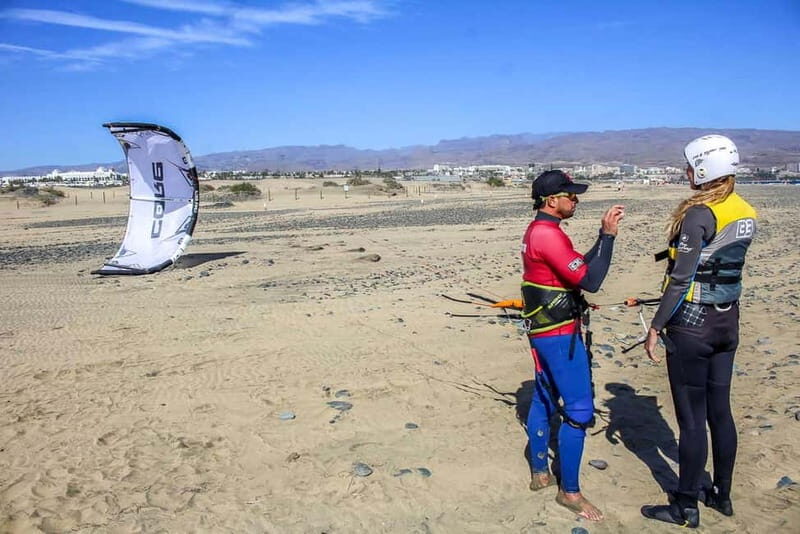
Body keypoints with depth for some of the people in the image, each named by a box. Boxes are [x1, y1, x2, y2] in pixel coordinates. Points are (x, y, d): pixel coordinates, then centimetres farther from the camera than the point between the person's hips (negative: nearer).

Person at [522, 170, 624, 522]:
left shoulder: (537, 230, 11)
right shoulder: (548, 235, -21)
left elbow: (580, 267, 13)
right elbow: (590, 281, -23)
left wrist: (605, 235, 4)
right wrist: (608, 235, -17)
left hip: (543, 331, 10)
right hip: (559, 334, -10)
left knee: (544, 400, 17)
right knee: (579, 411, -3)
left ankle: (539, 473, 29)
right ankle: (569, 492, 7)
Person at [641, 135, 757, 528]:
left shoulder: (698, 214, -19)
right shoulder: (745, 213, 6)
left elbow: (681, 280, -20)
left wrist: (656, 327, -14)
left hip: (692, 325, -8)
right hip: (727, 322, 8)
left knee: (692, 418, 3)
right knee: (719, 411, 18)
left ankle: (686, 508, 16)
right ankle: (722, 495, 33)